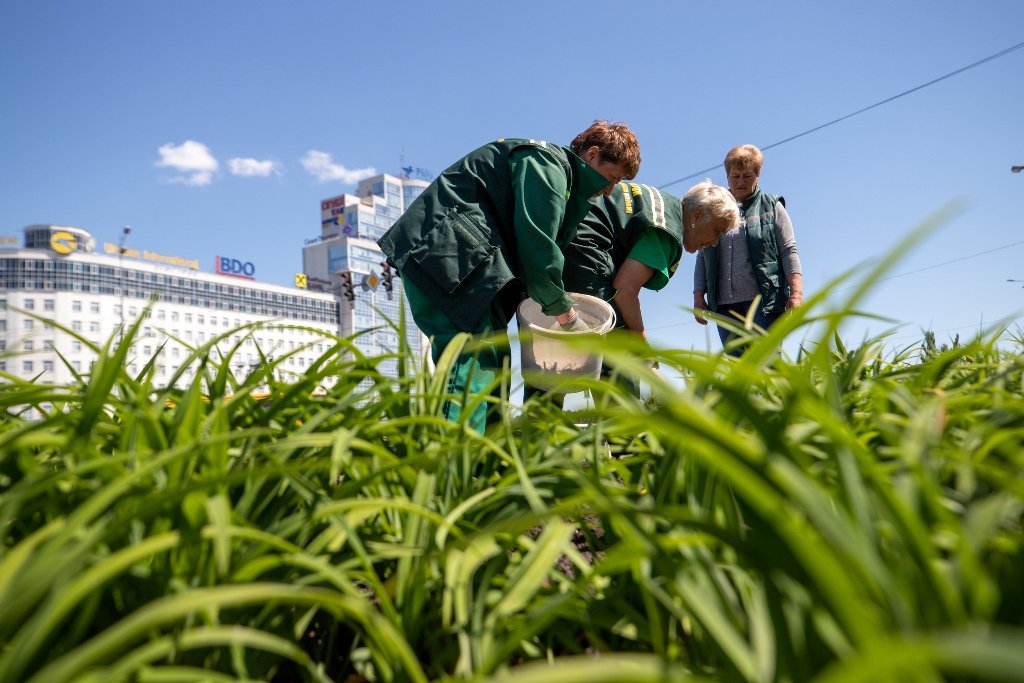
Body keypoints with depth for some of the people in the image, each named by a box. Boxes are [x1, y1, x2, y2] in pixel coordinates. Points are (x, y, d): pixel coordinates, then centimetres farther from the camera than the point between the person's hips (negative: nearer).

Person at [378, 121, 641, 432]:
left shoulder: (557, 172, 27)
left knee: (493, 359, 8)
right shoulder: (547, 162, -6)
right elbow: (536, 243, -16)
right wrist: (566, 315, -8)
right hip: (445, 247, -11)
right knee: (476, 359, -21)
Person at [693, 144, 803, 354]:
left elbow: (789, 251, 3)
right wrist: (698, 297, 7)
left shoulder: (771, 207, 10)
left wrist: (796, 292, -8)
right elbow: (702, 258, 16)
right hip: (725, 303, 3)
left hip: (763, 300, -3)